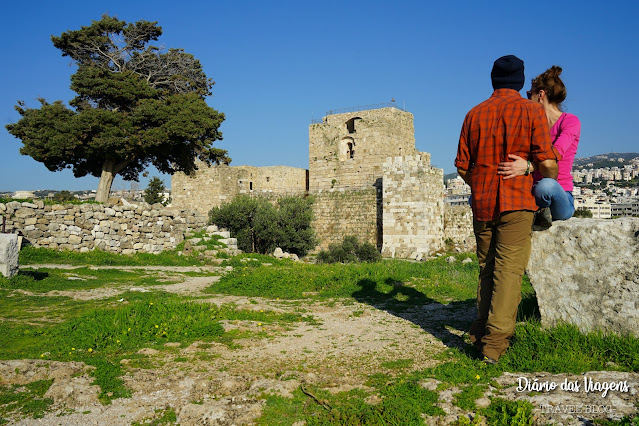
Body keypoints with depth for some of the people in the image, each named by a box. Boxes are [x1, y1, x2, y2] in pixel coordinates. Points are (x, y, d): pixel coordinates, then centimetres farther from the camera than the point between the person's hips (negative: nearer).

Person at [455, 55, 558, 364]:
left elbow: (462, 165, 7)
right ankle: (495, 342, -10)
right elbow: (546, 162, -10)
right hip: (516, 202, -4)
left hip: (482, 203, 4)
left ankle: (481, 334, 21)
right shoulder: (531, 111, -2)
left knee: (487, 268, 14)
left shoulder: (474, 114, 9)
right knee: (509, 269, -5)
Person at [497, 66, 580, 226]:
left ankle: (539, 210, -10)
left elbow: (557, 152, -25)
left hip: (561, 199, -6)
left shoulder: (570, 121, -4)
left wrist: (528, 166, -44)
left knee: (546, 185, -43)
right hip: (530, 195, 6)